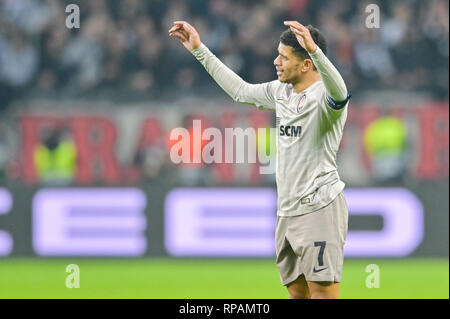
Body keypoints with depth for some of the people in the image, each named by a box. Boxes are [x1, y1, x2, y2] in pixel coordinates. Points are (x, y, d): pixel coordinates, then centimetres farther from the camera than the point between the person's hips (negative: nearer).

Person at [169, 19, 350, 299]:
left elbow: (339, 94, -38)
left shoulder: (323, 95, -14)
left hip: (320, 208, -9)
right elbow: (241, 90, 29)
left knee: (323, 293, -15)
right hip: (288, 211, 9)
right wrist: (200, 50, 29)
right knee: (297, 294, 8)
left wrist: (314, 50, -54)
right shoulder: (280, 92, 13)